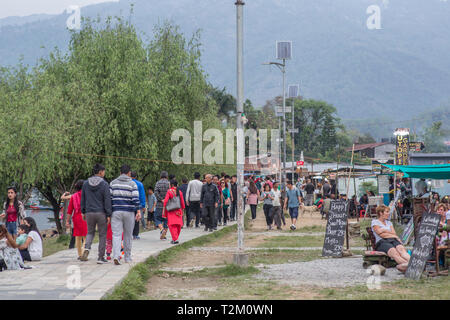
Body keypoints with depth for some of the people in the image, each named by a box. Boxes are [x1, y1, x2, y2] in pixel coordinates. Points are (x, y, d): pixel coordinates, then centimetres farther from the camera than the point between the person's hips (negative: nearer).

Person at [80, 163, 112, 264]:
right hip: (101, 213, -4)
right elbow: (107, 200, -11)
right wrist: (109, 215, -8)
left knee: (90, 232, 20)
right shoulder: (104, 184, -9)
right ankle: (101, 257, 7)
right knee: (102, 235, 7)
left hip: (89, 213, 4)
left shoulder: (86, 183, 4)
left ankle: (87, 248, -8)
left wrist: (83, 212, 19)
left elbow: (83, 199, 10)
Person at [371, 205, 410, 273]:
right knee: (394, 252, -40)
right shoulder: (375, 222, 12)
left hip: (392, 240, 5)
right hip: (382, 242, -5)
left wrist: (385, 230, -1)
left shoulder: (389, 222, 31)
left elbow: (394, 233, 17)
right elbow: (381, 235, -2)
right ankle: (406, 264, -69)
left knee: (401, 248, -35)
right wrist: (395, 236, 5)